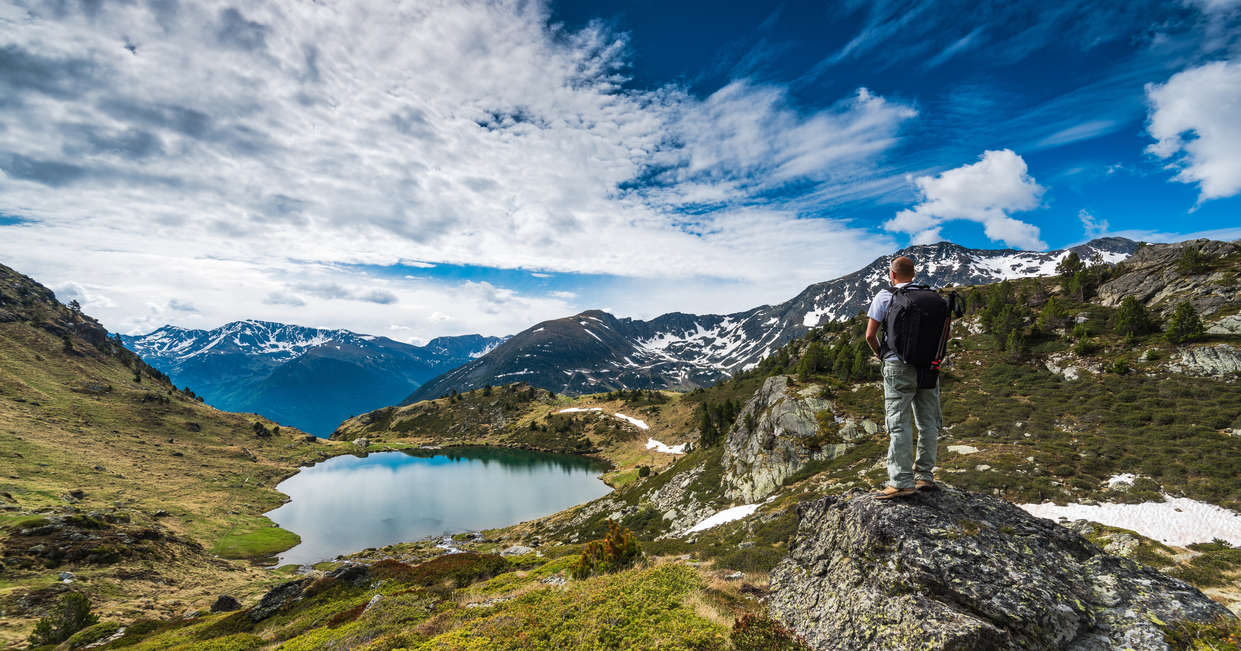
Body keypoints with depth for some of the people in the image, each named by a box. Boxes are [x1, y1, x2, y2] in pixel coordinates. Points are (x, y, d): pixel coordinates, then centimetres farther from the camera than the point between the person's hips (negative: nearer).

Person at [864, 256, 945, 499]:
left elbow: (870, 336, -5)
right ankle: (925, 476, 16)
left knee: (899, 423, -5)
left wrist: (880, 354, 12)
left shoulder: (884, 296, -2)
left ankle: (902, 481, -8)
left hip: (899, 366, -4)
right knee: (928, 422, 11)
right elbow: (945, 332, 9)